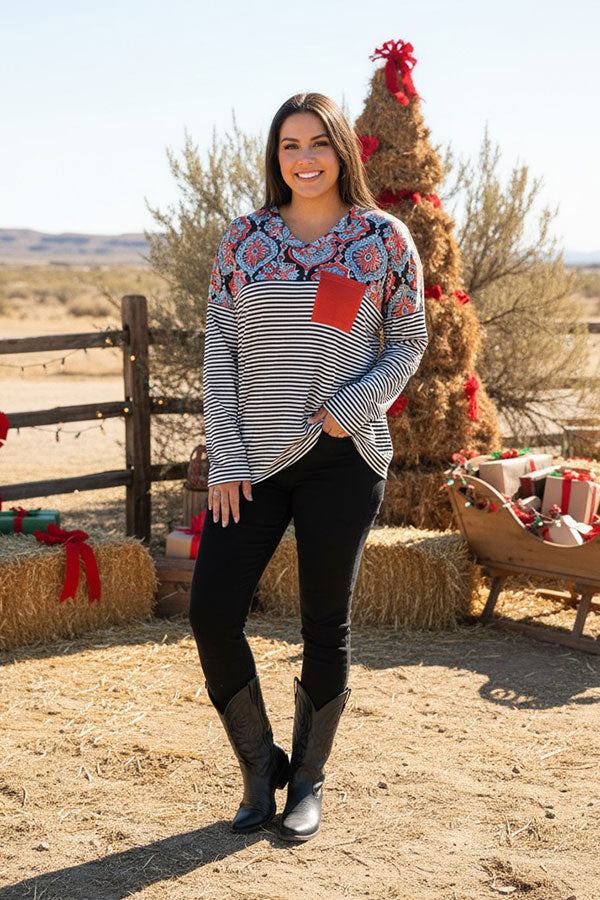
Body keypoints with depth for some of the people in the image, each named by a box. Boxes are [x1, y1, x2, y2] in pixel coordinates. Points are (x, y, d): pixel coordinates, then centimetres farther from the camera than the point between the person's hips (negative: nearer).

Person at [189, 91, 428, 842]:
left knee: (325, 624, 6)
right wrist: (225, 460, -3)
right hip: (255, 460, 2)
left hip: (342, 457, -2)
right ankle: (259, 767, 18)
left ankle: (308, 780, 25)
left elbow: (409, 342, 6)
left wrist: (353, 406, -11)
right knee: (211, 615, -4)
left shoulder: (384, 240, 1)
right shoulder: (243, 239, 5)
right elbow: (218, 350, 4)